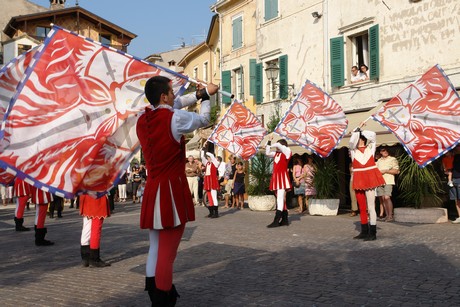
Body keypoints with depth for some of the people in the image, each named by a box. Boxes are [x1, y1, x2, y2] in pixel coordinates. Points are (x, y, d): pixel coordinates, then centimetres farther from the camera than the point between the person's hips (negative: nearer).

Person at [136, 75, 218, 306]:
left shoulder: (142, 120, 8)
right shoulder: (174, 118, -13)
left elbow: (172, 106, 25)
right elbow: (203, 119, 6)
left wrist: (199, 94, 30)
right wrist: (206, 97, 24)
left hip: (152, 191, 8)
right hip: (171, 191, -8)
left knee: (155, 250, 13)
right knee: (167, 254, -5)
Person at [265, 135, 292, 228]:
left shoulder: (287, 151, -6)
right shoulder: (276, 153, 15)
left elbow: (278, 145, -20)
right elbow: (267, 153, 20)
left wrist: (270, 145, -2)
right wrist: (269, 141, 15)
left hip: (282, 177, -9)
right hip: (276, 177, 9)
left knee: (280, 198, -13)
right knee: (281, 199, 10)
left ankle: (276, 221, -19)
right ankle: (285, 220, 15)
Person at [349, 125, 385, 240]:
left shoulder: (370, 148, 4)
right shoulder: (353, 150, 7)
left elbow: (372, 135, -6)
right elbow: (352, 141, -11)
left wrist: (360, 131, 4)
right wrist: (358, 129, -4)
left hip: (369, 179, -3)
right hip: (358, 180, 3)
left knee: (370, 207, -6)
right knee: (362, 208, 9)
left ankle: (372, 233, -5)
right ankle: (364, 232, 17)